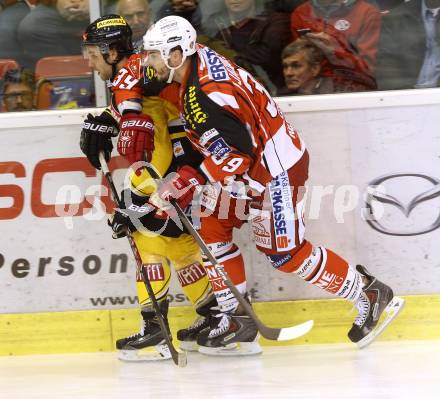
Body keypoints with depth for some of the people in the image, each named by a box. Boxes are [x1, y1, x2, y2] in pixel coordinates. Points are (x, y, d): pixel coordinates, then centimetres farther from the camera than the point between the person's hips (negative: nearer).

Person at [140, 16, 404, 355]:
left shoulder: (202, 98, -29)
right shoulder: (197, 56, -2)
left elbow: (233, 156, -30)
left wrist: (184, 185, -28)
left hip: (275, 168, -10)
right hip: (256, 158, 10)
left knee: (286, 253, -2)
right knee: (213, 229, 9)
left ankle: (369, 294, 11)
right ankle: (237, 318, 14)